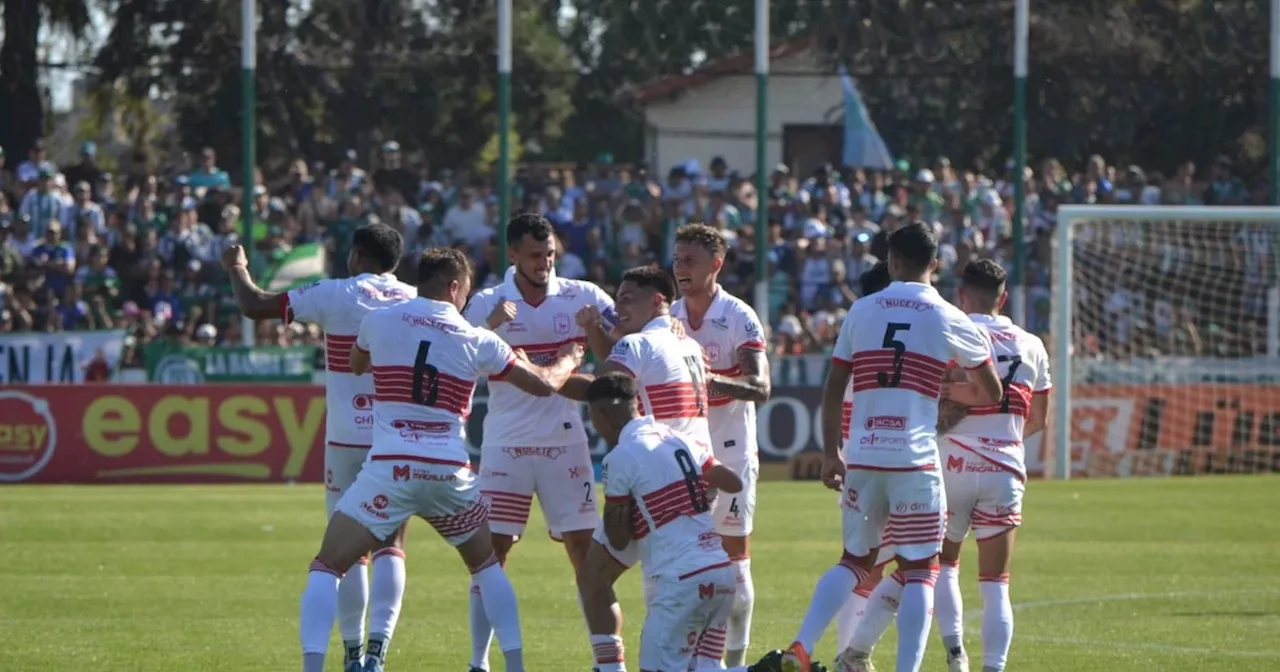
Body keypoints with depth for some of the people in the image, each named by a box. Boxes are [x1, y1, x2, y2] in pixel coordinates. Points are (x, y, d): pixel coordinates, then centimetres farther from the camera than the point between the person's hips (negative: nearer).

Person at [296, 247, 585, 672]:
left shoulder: (379, 322, 5)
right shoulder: (477, 341, 7)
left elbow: (356, 365, 27)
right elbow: (544, 384, 16)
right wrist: (569, 360, 37)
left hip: (389, 469, -2)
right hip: (449, 473, 2)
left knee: (327, 567, 2)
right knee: (488, 565, 26)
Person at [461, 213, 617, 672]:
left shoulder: (583, 298, 0)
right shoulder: (487, 305, -1)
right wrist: (490, 327, -26)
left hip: (565, 444, 1)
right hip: (505, 444, -1)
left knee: (585, 549, 0)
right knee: (490, 552, -3)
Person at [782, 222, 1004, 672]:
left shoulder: (861, 311, 7)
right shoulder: (950, 320, 2)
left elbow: (832, 390, 8)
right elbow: (992, 393, 14)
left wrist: (830, 453, 15)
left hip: (862, 459, 3)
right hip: (916, 462, -3)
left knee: (855, 560, 18)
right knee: (920, 571, 4)